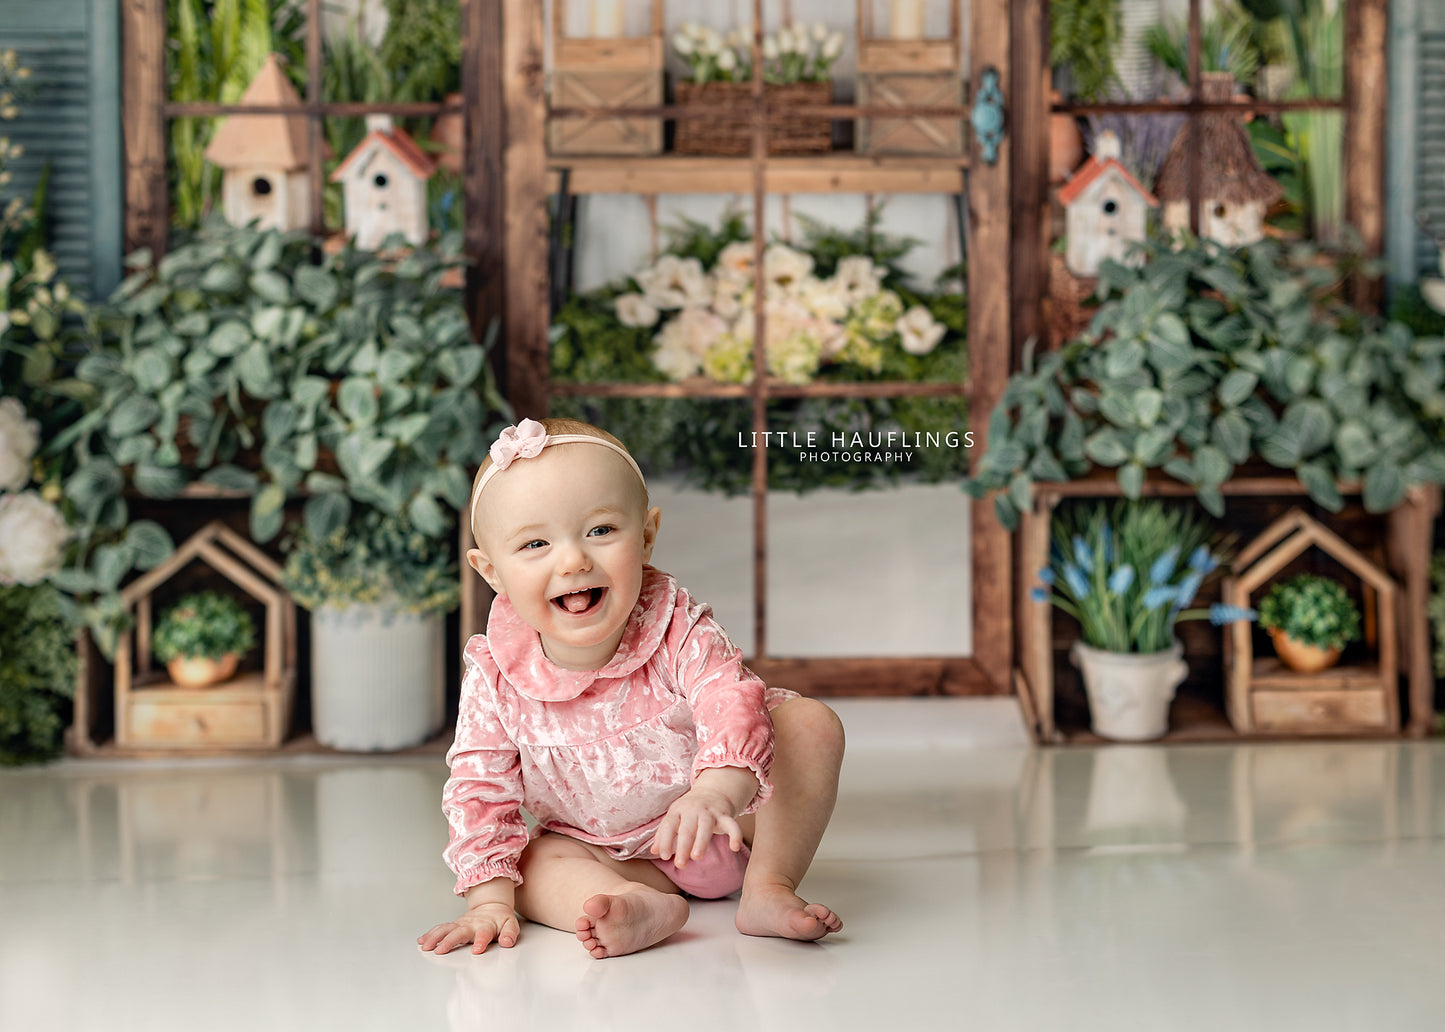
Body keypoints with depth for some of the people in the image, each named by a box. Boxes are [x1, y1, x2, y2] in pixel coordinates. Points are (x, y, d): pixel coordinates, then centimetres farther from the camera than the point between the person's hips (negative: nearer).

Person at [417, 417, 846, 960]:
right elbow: (481, 789, -13)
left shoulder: (681, 634, -24)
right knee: (531, 859, -23)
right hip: (603, 852, 1)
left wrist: (714, 793, -59)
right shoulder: (493, 676, -19)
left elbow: (733, 708, -38)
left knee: (809, 724, -21)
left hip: (729, 827, -1)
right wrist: (490, 897, -24)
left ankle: (769, 888, -18)